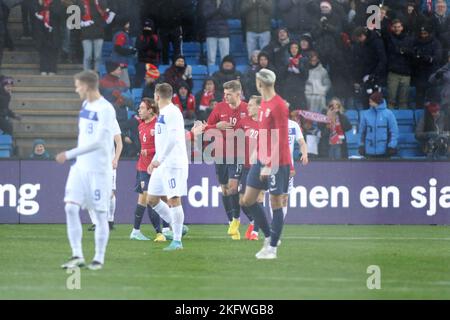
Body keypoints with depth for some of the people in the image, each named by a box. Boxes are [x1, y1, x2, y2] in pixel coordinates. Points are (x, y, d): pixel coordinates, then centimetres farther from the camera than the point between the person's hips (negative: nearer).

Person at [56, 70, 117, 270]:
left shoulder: (106, 109, -14)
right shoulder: (86, 105, 11)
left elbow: (98, 142, -21)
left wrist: (69, 155, -22)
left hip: (99, 169, -7)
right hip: (80, 166, 7)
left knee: (100, 213, 0)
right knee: (71, 207, -5)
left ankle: (99, 259, 9)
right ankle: (77, 256, -1)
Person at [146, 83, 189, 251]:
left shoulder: (172, 112, -12)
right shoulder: (163, 113, 18)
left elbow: (173, 138, -22)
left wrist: (159, 159, -20)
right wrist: (154, 161, 23)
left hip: (173, 163, -10)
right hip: (161, 165, 10)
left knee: (173, 199, -9)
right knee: (152, 199, 10)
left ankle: (177, 240, -7)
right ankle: (177, 227, 18)